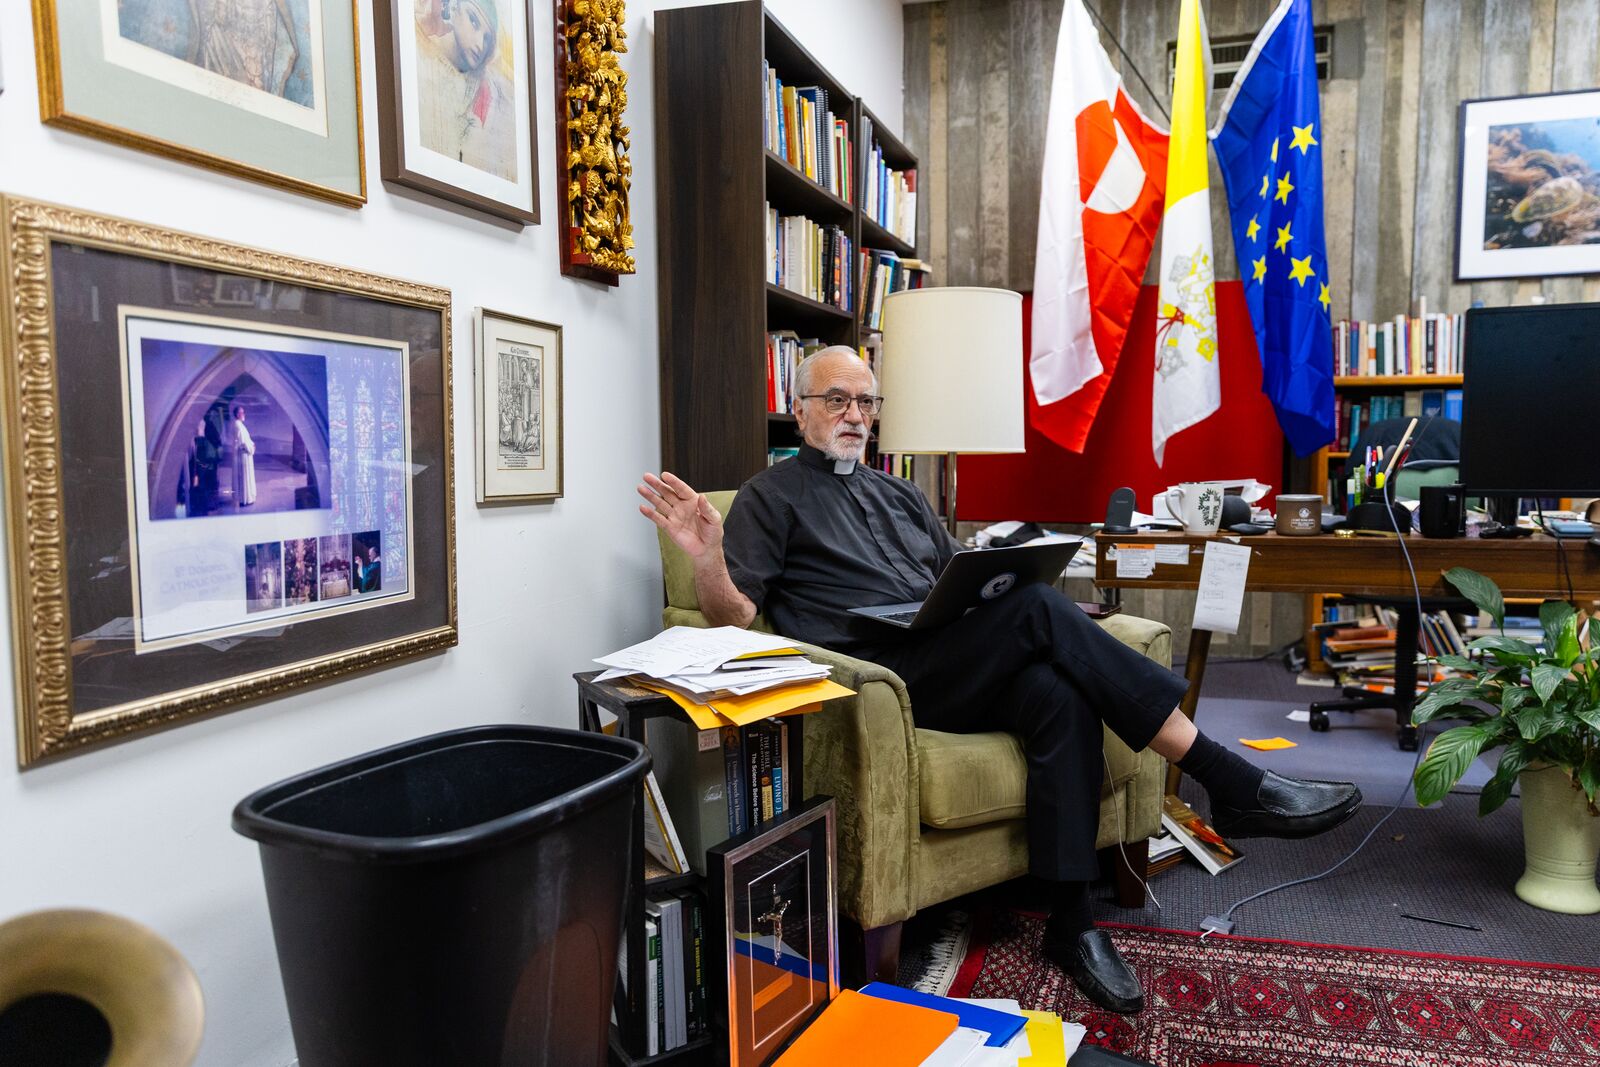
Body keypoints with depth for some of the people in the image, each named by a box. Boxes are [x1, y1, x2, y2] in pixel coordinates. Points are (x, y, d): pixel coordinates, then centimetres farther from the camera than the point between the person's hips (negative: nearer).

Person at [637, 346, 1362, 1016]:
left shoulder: (899, 495, 29)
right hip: (876, 676, -6)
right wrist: (707, 556, -22)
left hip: (959, 675, 6)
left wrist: (1006, 574, 3)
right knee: (1038, 608, -26)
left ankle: (1071, 924, -22)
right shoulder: (771, 497, 11)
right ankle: (1233, 785, -24)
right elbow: (734, 617, -1)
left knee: (1060, 692, -27)